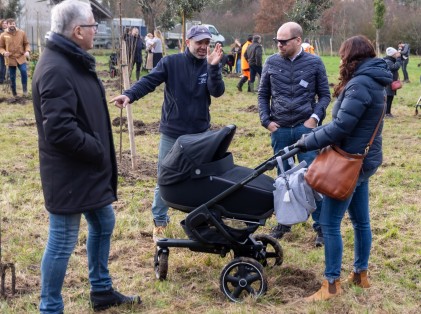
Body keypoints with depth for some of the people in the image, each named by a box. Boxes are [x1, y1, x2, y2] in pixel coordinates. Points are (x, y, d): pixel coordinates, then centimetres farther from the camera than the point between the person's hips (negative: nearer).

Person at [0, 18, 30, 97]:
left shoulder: (21, 33, 2)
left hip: (21, 57, 0)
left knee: (24, 71, -20)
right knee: (12, 76, 6)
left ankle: (24, 89, -2)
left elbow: (26, 43, 9)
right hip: (10, 58, 0)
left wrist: (27, 51, -9)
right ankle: (14, 92, 22)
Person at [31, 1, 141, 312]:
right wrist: (98, 151, -17)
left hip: (88, 170, 10)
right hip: (69, 174, -10)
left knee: (103, 224, 22)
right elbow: (59, 130, -30)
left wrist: (101, 153, 11)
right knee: (62, 243, 2)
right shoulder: (56, 69, -23)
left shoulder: (74, 61, 10)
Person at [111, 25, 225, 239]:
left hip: (200, 134, 2)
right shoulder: (171, 62, -6)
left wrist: (213, 67, -30)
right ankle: (159, 221, 20)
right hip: (172, 133, -2)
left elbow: (217, 92, -14)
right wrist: (129, 95, -35)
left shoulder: (210, 66, 0)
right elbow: (149, 81, -16)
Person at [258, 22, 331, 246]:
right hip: (279, 129, 2)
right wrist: (266, 120, 0)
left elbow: (324, 95, 6)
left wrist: (315, 117, -8)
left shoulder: (314, 63, 0)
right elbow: (263, 94, 11)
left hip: (306, 128, -2)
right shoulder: (271, 63, 5)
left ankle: (321, 226, 7)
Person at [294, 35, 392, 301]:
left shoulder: (359, 84, -21)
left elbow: (341, 127, -24)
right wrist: (315, 135, 8)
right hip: (364, 159, 10)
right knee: (361, 220, 17)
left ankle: (332, 284, 4)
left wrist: (308, 142, -13)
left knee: (330, 223, -4)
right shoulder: (372, 81, 11)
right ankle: (361, 274, 29)